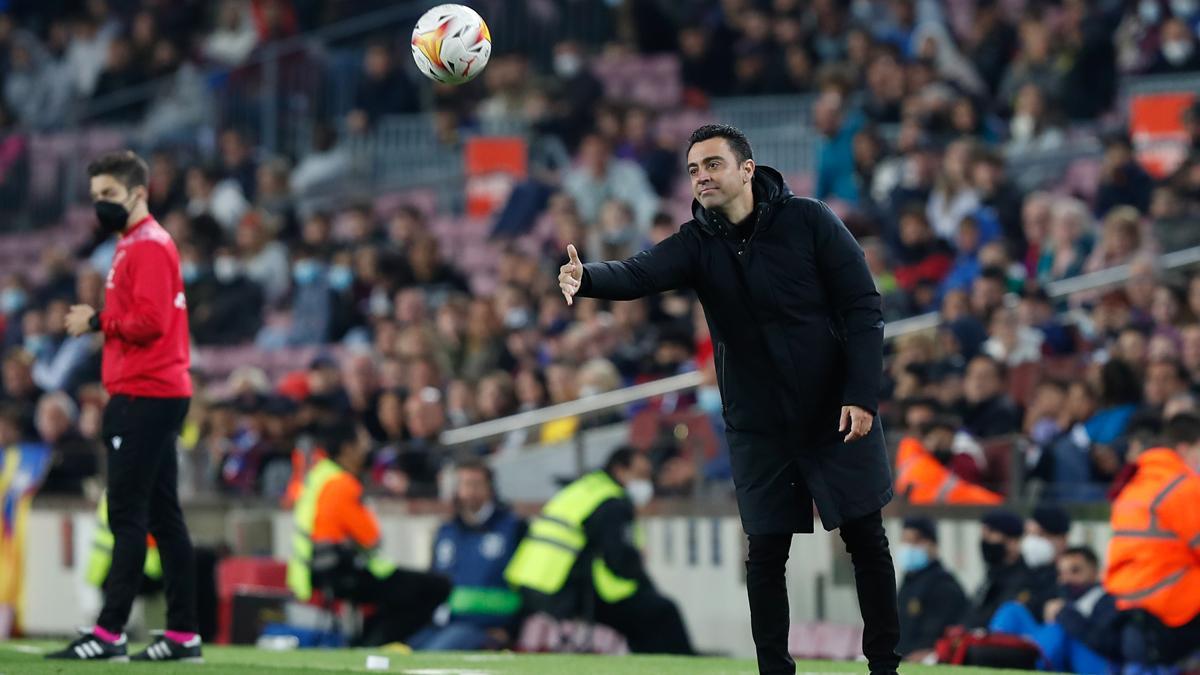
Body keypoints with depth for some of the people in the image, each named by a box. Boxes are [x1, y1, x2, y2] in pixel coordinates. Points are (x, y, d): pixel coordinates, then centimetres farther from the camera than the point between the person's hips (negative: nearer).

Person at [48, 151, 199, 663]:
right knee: (163, 518, 9)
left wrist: (97, 321, -10)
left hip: (145, 399, -10)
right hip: (153, 395, 10)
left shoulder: (149, 246, -11)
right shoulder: (132, 245, 20)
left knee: (128, 516, -11)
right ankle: (183, 635, 10)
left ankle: (108, 634, -13)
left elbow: (150, 321, -20)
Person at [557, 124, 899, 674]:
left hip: (839, 418, -2)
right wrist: (587, 279, -45)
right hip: (758, 430, 2)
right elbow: (640, 274, -23)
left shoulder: (808, 222, -9)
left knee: (867, 541, 4)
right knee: (765, 552, 1)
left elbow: (863, 307, -9)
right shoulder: (696, 244, -3)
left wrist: (862, 395, -17)